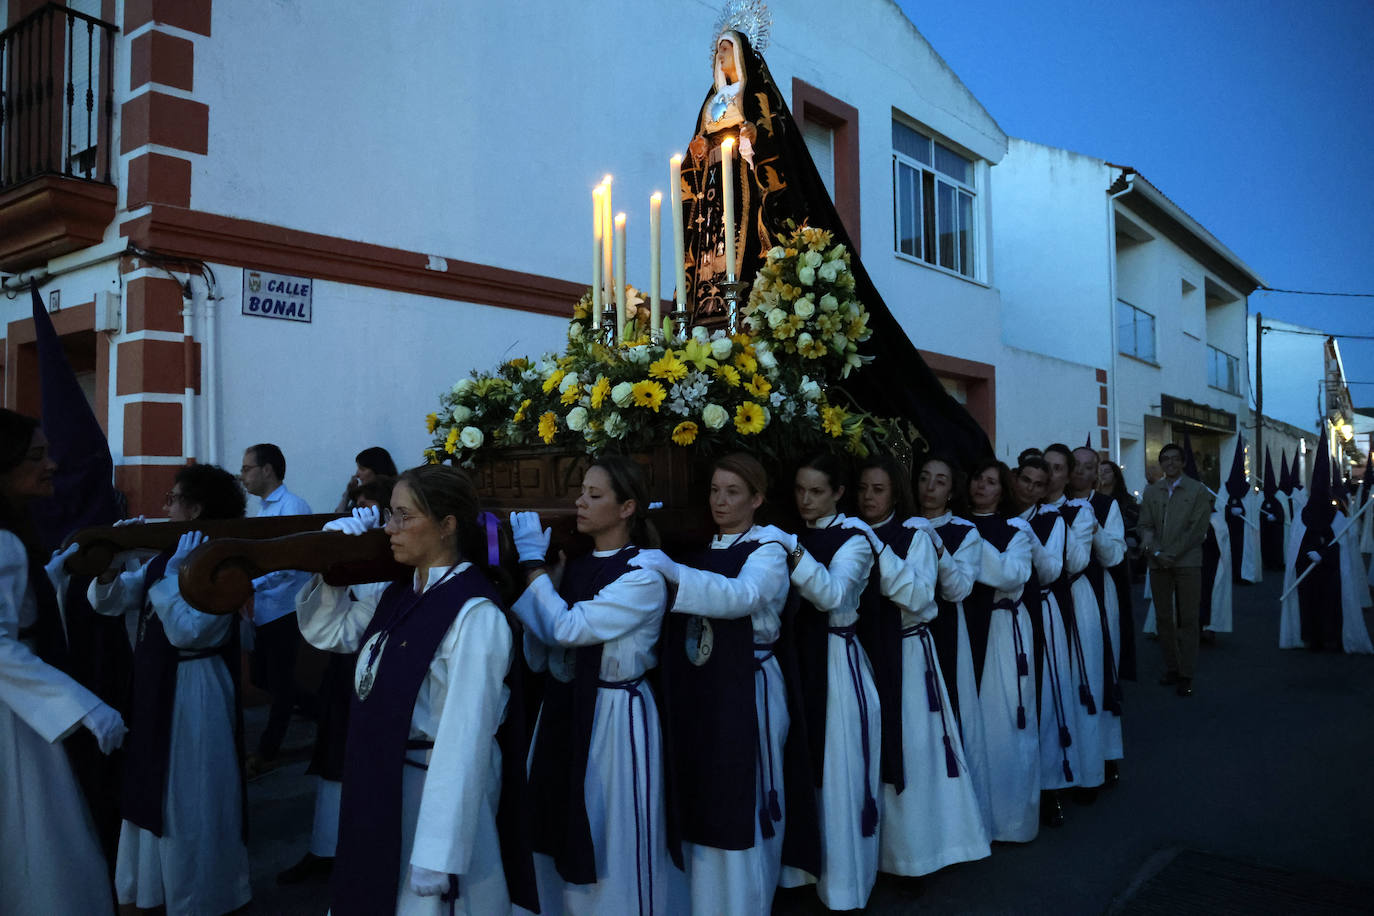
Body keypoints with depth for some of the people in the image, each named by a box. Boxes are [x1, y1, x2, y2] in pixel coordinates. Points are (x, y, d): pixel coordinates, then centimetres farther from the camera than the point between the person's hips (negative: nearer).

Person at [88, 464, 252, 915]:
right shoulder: (166, 558, 7)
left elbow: (185, 630, -27)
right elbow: (107, 602, 4)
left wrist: (173, 572, -21)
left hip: (194, 695, -8)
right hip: (154, 689, 9)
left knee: (189, 803, 5)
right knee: (154, 795, 20)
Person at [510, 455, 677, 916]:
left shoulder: (644, 576, -15)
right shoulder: (573, 566, 6)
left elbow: (567, 629, -25)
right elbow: (539, 656, 5)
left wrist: (532, 562, -14)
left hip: (616, 718, -7)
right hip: (564, 710, 7)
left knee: (613, 847, 7)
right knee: (566, 840, 18)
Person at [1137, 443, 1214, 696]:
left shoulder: (1198, 491, 2)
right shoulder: (1151, 491, 12)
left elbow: (1198, 529, -5)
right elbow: (1145, 526, 7)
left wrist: (1171, 554, -12)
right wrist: (1155, 552, -9)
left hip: (1187, 562, -3)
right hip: (1158, 564, 3)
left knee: (1187, 619, -2)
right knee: (1163, 618, 6)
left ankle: (1186, 674, 4)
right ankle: (1171, 668, 16)